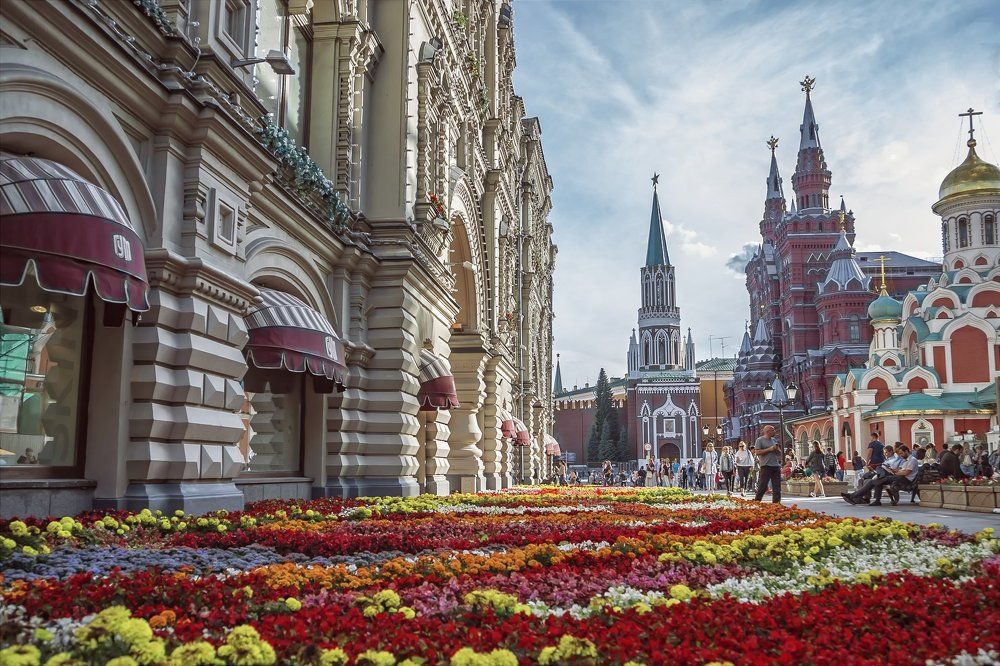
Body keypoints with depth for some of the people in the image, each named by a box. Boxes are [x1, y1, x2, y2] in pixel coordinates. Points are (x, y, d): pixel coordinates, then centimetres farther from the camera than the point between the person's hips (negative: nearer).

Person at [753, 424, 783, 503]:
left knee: (777, 487, 3)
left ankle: (776, 502, 7)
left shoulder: (774, 440, 19)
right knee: (763, 486, -6)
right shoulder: (760, 440, -1)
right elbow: (757, 452, -11)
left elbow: (779, 453, 23)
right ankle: (756, 501, 2)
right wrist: (769, 449, -13)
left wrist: (777, 449, 0)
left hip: (776, 466, 6)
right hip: (766, 466, -6)